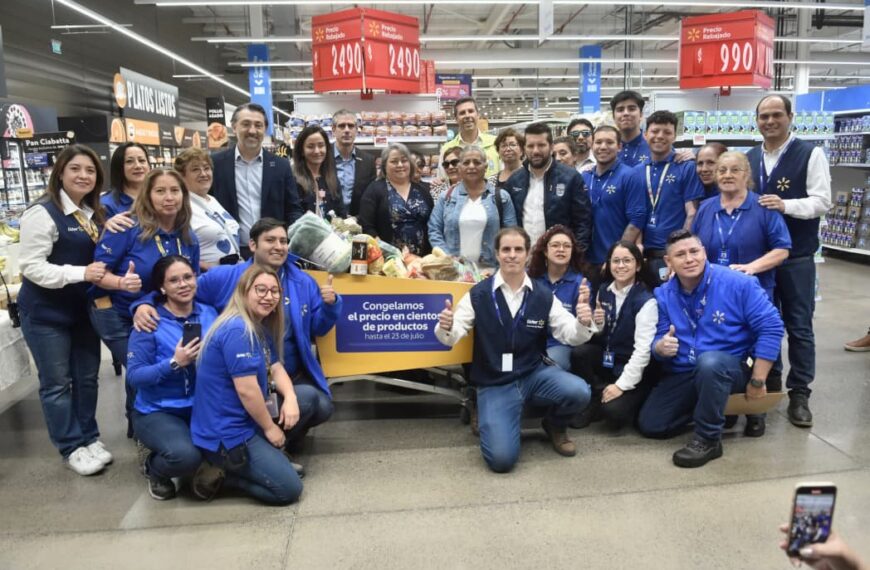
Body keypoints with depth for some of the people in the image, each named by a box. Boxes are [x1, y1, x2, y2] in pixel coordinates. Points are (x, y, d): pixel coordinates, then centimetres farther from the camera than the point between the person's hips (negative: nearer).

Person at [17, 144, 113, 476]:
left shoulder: (93, 214, 10)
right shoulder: (43, 212, -15)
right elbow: (32, 267, -20)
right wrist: (81, 273, -29)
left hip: (83, 308, 7)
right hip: (45, 312, -7)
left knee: (87, 377, 14)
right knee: (57, 382, 4)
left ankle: (89, 438, 27)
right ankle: (71, 448, 16)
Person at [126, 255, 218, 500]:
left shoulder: (210, 314, 2)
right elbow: (134, 376, -12)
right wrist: (174, 363, -25)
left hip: (204, 406, 4)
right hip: (158, 411, -4)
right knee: (185, 456, -31)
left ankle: (210, 463, 10)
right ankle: (155, 469, 7)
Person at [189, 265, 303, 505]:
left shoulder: (261, 328, 8)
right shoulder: (237, 331, -24)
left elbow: (276, 368, 8)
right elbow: (247, 390, -25)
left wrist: (290, 398, -13)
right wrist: (270, 428, -13)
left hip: (245, 421, 10)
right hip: (225, 433, -10)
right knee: (290, 488, -8)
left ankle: (273, 455, 10)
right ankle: (220, 473, 2)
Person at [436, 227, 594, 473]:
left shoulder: (544, 297, 0)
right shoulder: (478, 295, -5)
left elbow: (570, 335, -2)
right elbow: (450, 338, -9)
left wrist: (583, 324, -25)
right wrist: (446, 327, -33)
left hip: (534, 374, 2)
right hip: (494, 384, -2)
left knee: (578, 392, -27)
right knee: (501, 459, -19)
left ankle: (554, 426, 10)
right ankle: (489, 418, 19)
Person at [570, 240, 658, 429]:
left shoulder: (646, 300, -16)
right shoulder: (604, 291, 4)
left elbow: (643, 348, -21)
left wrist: (622, 385, -23)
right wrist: (597, 325, -13)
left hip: (634, 368, -5)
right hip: (607, 358, 5)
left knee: (613, 412, -27)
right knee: (579, 353, -25)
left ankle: (629, 400, 8)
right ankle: (596, 401, -4)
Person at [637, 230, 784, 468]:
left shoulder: (738, 284, -15)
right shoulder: (663, 294, -3)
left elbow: (771, 327, -15)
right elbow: (659, 339, 2)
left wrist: (757, 381, -15)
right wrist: (661, 347, -25)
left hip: (732, 367, -4)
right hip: (683, 373, 5)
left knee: (709, 361, -40)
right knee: (650, 425, -6)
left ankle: (708, 439, -20)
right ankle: (711, 409, 20)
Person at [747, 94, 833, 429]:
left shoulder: (810, 154, -4)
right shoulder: (749, 158, 10)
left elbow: (822, 201, -10)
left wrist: (785, 205, -24)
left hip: (796, 256, -4)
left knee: (799, 326, 3)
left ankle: (799, 393, 13)